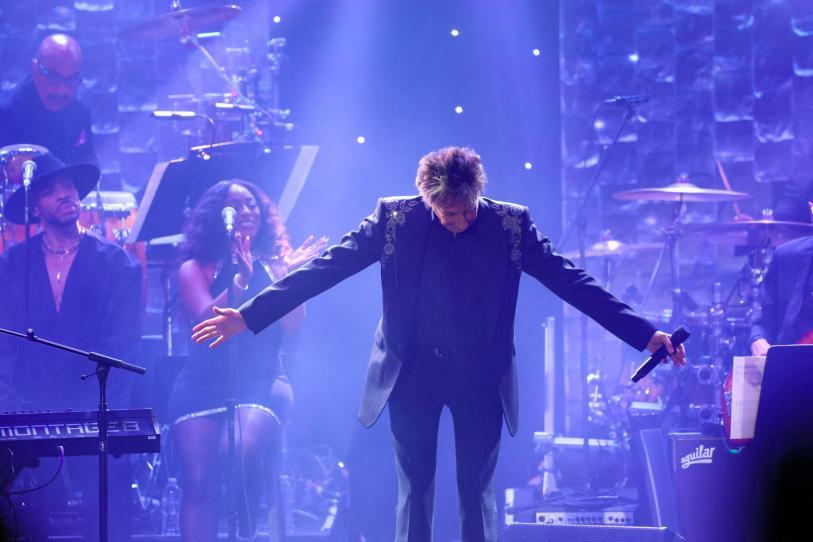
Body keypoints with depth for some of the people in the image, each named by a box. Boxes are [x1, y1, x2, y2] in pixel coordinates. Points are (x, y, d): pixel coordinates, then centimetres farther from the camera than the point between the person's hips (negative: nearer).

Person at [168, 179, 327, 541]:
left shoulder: (272, 266, 14)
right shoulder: (196, 268, 9)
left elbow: (292, 327, 3)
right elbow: (206, 320, -8)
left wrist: (292, 276, -9)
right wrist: (240, 280, -19)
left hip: (261, 384, 0)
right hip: (203, 385, 0)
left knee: (244, 454, -32)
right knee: (198, 481, -15)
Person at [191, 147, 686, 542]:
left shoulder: (510, 223, -5)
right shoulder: (395, 218, -6)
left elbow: (571, 281, -6)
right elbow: (325, 268, -7)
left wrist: (646, 335, -12)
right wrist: (250, 315, -14)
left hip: (481, 379, 0)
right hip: (413, 375, 0)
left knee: (478, 497, 4)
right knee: (415, 495, 3)